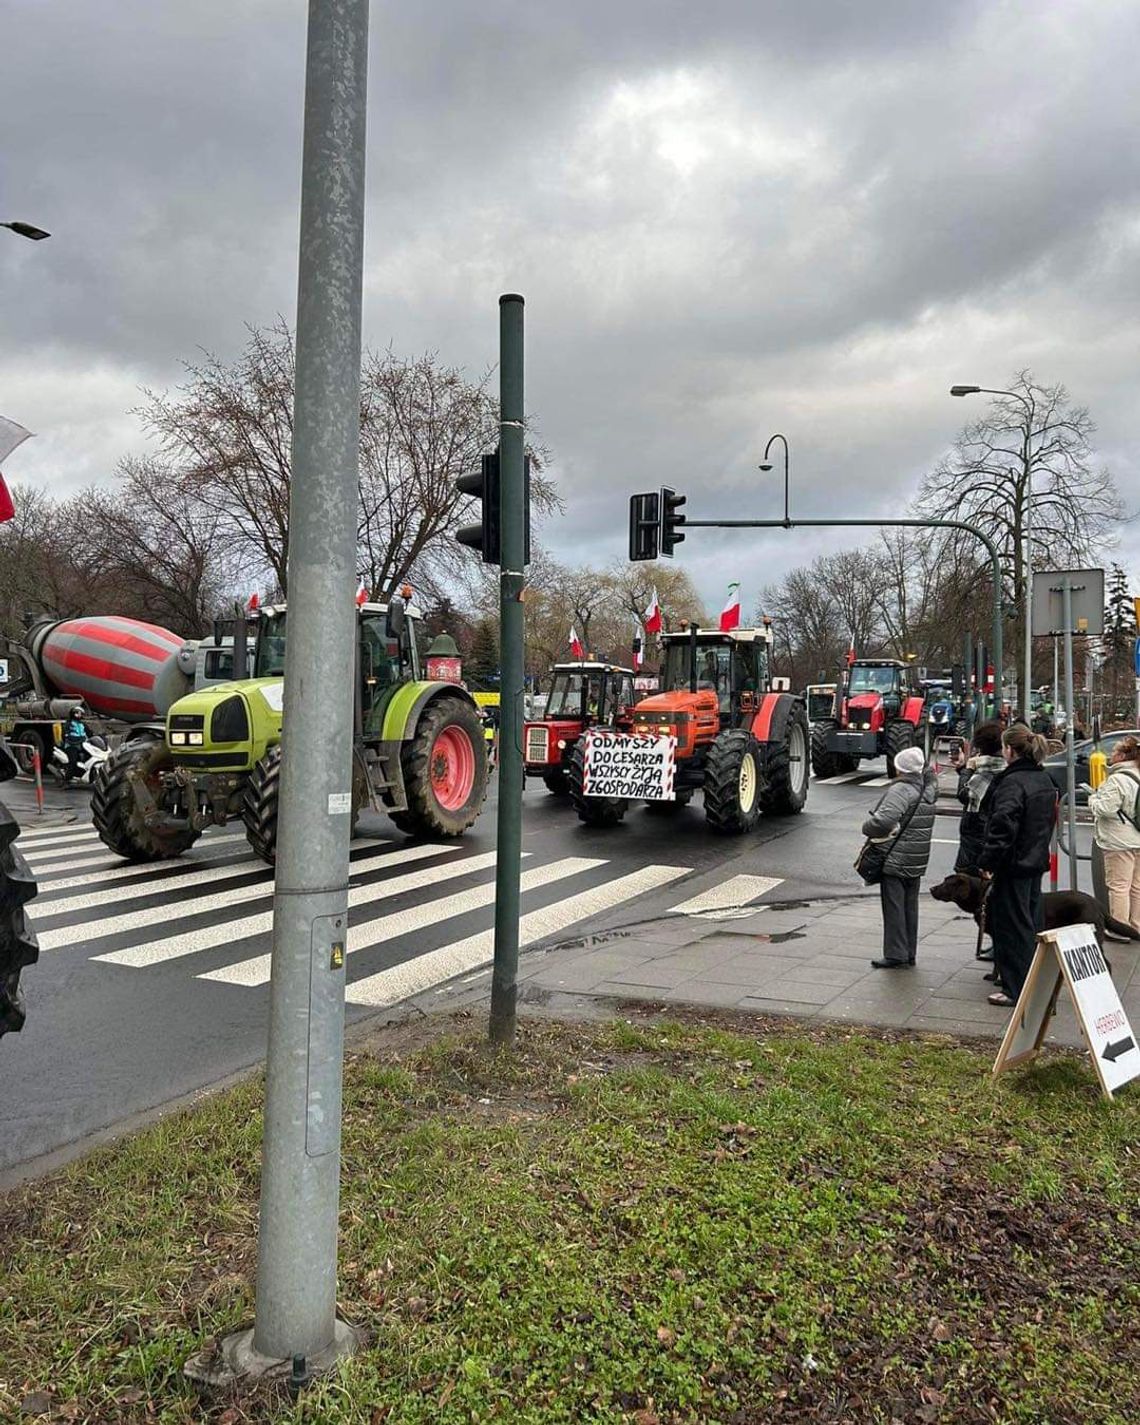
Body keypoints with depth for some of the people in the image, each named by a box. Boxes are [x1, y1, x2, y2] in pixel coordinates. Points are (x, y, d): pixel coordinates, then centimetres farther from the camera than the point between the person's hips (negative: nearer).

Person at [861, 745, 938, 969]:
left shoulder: (900, 790, -18)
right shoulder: (928, 790, 7)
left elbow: (884, 819, -31)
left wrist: (868, 828, -14)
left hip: (895, 860, -8)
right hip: (917, 863, 8)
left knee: (894, 906, -1)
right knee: (910, 906, 15)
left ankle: (895, 954, 3)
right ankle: (909, 953, 22)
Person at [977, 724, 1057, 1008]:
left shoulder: (1012, 782, -21)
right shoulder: (1045, 779, 9)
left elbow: (1003, 826, -26)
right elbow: (1049, 818, 19)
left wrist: (987, 861, -18)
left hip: (1014, 866, -9)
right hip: (1036, 861, 9)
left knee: (1012, 927, 0)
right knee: (1031, 924, 19)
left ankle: (1016, 990, 6)